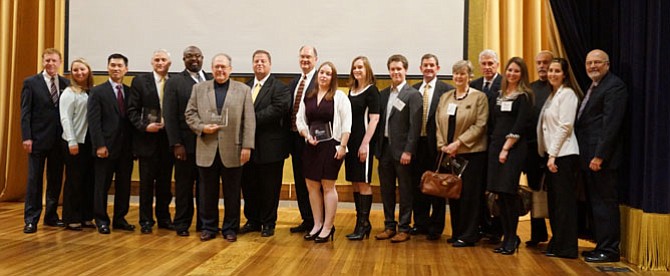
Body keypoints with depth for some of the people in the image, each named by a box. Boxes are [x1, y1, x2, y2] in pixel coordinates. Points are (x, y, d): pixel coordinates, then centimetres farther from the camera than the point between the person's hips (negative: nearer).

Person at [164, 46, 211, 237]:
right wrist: (176, 144, -11)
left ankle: (204, 222, 23)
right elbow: (169, 115, -4)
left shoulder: (212, 80, 8)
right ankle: (182, 224, 21)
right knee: (184, 185, 8)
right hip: (186, 143, -2)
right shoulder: (174, 82, 1)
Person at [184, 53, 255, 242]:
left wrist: (247, 146, -8)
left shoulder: (243, 90, 4)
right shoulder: (199, 88, 11)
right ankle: (208, 227, 24)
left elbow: (249, 121, -1)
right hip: (207, 150, 2)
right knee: (208, 192, 10)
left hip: (232, 150, -1)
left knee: (232, 193, 7)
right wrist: (202, 127, -9)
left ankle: (230, 228, 19)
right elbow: (189, 113, 9)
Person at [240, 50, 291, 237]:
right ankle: (252, 220, 28)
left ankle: (268, 223, 19)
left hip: (270, 147, -5)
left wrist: (252, 118, -20)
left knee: (270, 188, 5)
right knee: (249, 186, 13)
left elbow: (277, 109, -19)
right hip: (248, 145, 6)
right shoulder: (245, 87, 14)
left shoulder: (280, 88, -5)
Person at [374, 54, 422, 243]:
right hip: (384, 148, 6)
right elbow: (380, 122, 12)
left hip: (402, 150, -6)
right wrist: (378, 148, 6)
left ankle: (404, 229, 14)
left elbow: (415, 126, -12)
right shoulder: (383, 94, 12)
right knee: (386, 190, 12)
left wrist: (408, 151, -17)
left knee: (405, 191, 4)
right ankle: (389, 226, 24)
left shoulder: (413, 95, -6)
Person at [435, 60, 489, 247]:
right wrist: (443, 146, -3)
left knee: (469, 194, 0)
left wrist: (458, 143, -16)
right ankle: (456, 232, 21)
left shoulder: (479, 97, -2)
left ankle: (468, 235, 10)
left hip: (471, 153, -5)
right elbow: (438, 124, 11)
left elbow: (480, 125, -10)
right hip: (448, 154, 5)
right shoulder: (445, 97, 14)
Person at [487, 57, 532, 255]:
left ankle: (512, 238, 4)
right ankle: (507, 236, 16)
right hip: (495, 147, 6)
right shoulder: (500, 95, 17)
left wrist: (506, 148, -14)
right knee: (500, 194, 6)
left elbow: (520, 125, -10)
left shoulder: (524, 96, -2)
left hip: (514, 148, -6)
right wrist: (495, 146, 7)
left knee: (508, 192, -8)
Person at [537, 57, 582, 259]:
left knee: (564, 200, -3)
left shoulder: (567, 93, -8)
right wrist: (547, 153, 11)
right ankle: (556, 243, 20)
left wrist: (553, 155, -16)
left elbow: (565, 126, -15)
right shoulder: (552, 95, 18)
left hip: (563, 154, -9)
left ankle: (566, 247, 5)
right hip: (551, 153, 9)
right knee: (553, 200, 11)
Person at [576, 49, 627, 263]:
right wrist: (586, 156, 14)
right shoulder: (593, 87, 20)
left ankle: (609, 250, 7)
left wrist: (599, 155, -22)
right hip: (589, 156, 10)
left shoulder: (614, 85, -10)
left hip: (602, 157, -10)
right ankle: (602, 245, 24)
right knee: (595, 203, 14)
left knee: (605, 203, -2)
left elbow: (611, 123, -18)